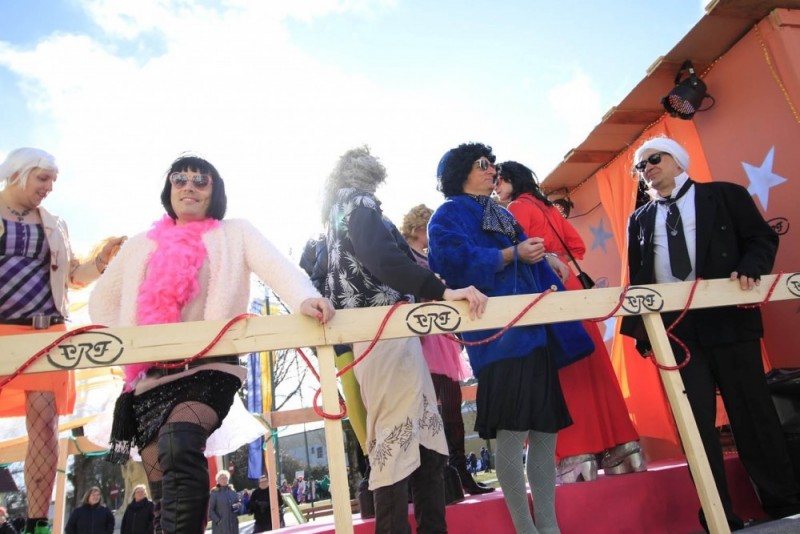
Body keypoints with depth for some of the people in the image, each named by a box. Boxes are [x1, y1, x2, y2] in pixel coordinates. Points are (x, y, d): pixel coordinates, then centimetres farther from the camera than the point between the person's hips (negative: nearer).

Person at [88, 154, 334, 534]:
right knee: (164, 492, 5)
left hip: (210, 369, -4)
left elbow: (277, 267, -11)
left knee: (179, 446, -30)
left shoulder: (235, 233, 7)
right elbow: (101, 300, 24)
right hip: (151, 378, 4)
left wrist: (305, 299, -33)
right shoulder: (141, 245, 18)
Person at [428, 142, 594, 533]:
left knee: (545, 430, 8)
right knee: (511, 433, -6)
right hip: (498, 334, -8)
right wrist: (512, 254, -15)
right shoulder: (449, 215, 3)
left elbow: (533, 263, 23)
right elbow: (456, 261, -15)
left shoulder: (501, 215, 26)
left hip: (535, 329, 8)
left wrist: (551, 287, 7)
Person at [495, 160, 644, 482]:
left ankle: (579, 458, -4)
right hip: (568, 289, 8)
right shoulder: (548, 207, 21)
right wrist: (557, 261, 12)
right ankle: (616, 450, 15)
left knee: (563, 372, -7)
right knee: (589, 367, 8)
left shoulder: (516, 208, -3)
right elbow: (577, 245, 18)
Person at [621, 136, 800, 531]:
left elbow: (762, 237, 5)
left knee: (751, 412, 6)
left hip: (728, 319, -2)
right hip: (674, 328, 3)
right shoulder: (638, 220, 15)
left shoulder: (724, 195, 9)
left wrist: (749, 269, -16)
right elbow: (638, 278, 13)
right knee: (695, 420, 4)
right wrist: (640, 327, 5)